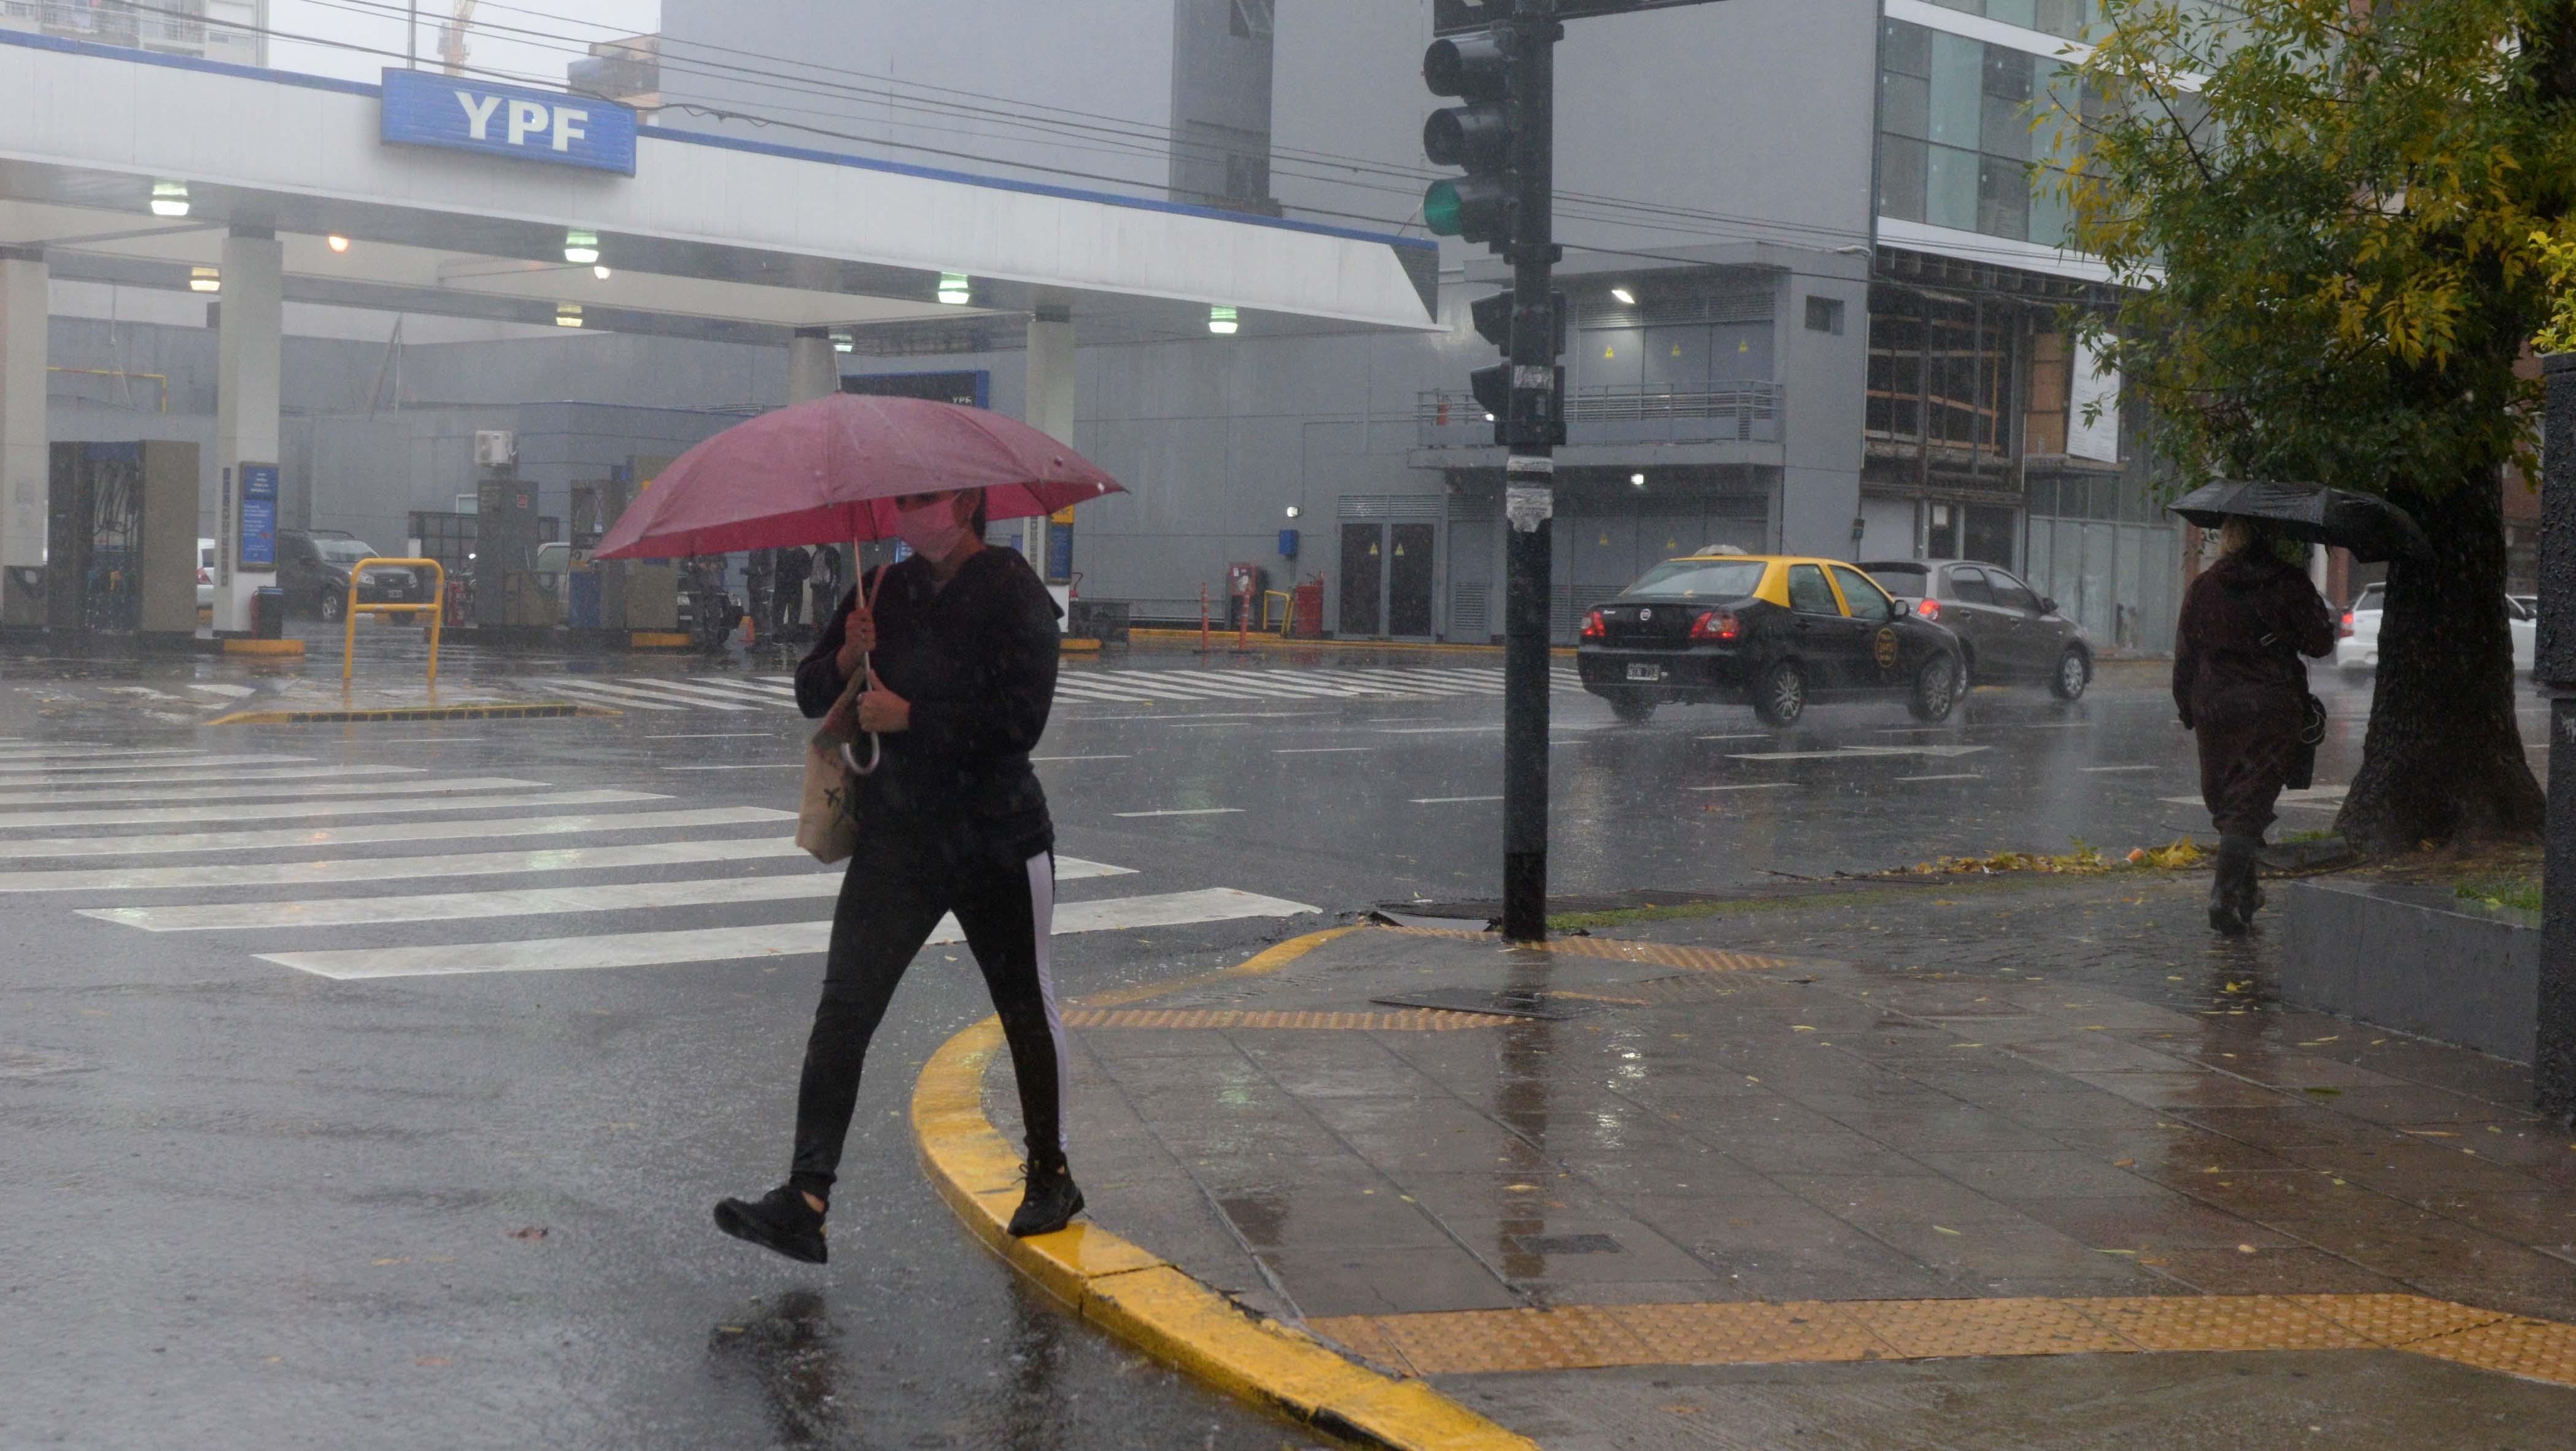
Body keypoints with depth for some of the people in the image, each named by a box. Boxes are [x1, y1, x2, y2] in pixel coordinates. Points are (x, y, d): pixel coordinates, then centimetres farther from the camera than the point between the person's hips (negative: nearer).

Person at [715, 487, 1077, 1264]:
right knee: (842, 1011, -8)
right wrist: (845, 659, -9)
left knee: (1027, 1010, 11)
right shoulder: (884, 590, 7)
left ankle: (1051, 1178, 31)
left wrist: (909, 718, -18)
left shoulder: (1014, 595, -9)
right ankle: (804, 1200, -12)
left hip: (996, 842, -4)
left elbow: (1019, 722, -19)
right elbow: (811, 692, 12)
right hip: (896, 841, 4)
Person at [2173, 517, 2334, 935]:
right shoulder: (2290, 583, -4)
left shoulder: (2202, 587, 3)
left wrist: (2187, 711, 16)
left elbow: (2185, 656, 6)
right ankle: (2226, 892, -18)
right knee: (2249, 806, -3)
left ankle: (2246, 892, 24)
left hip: (2214, 708, 2)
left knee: (2225, 802, 15)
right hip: (2273, 709, -2)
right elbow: (2320, 642, 1)